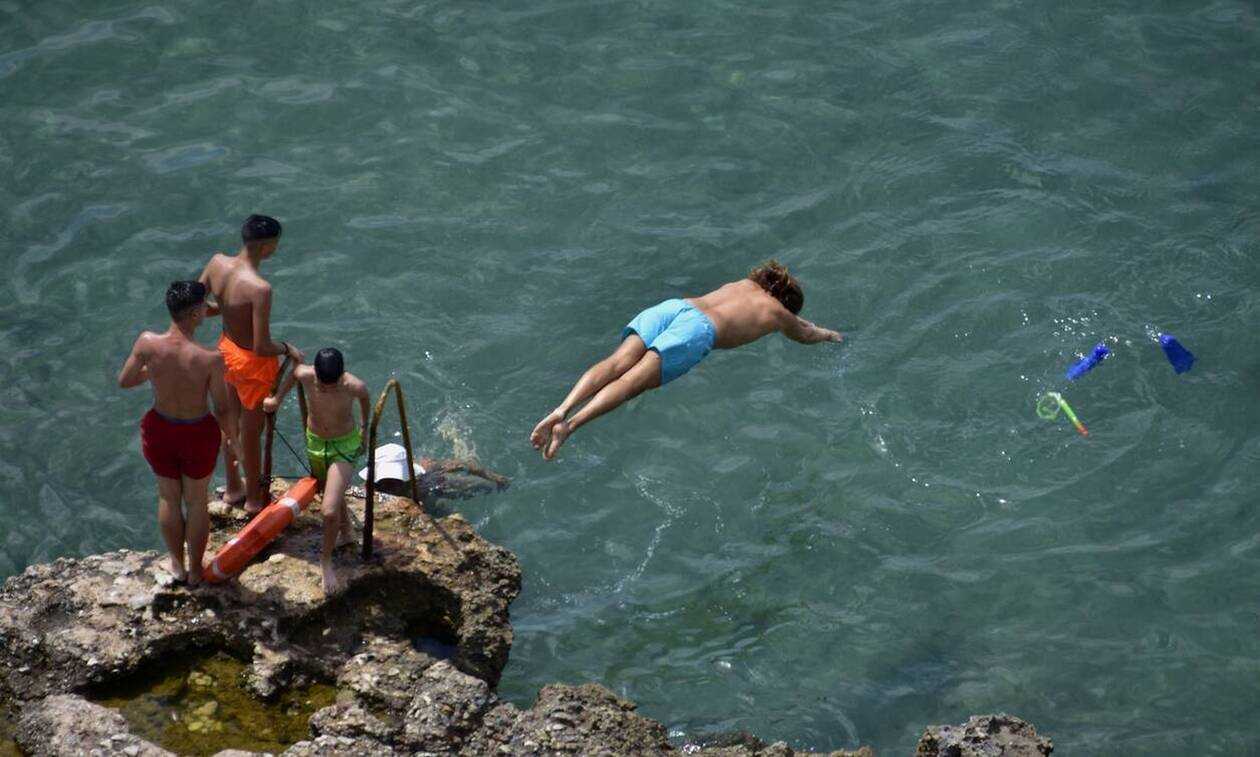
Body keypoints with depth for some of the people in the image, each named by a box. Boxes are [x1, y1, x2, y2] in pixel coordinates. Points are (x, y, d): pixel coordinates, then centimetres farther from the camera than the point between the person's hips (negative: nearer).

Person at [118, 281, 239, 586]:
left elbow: (124, 381, -7)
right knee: (197, 501, 25)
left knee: (168, 497, 29)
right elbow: (223, 410, -18)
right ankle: (195, 569, 45)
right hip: (198, 436, -2)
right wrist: (232, 434, 4)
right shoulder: (210, 360, -33)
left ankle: (177, 565, 48)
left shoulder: (148, 343, -26)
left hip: (159, 432, 2)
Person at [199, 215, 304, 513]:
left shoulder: (217, 263, -16)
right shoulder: (259, 289, -36)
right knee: (252, 432, 16)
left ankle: (233, 488, 47)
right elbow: (262, 347, -30)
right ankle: (254, 498, 38)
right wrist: (287, 349, -11)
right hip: (254, 364, -7)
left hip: (227, 348, 7)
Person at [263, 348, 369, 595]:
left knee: (330, 511, -14)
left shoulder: (354, 386, -31)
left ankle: (326, 560, 13)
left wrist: (364, 427, 12)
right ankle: (347, 533, 57)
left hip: (345, 446, -4)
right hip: (315, 442, 4)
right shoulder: (305, 375, -26)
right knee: (331, 493, 28)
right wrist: (277, 398, 8)